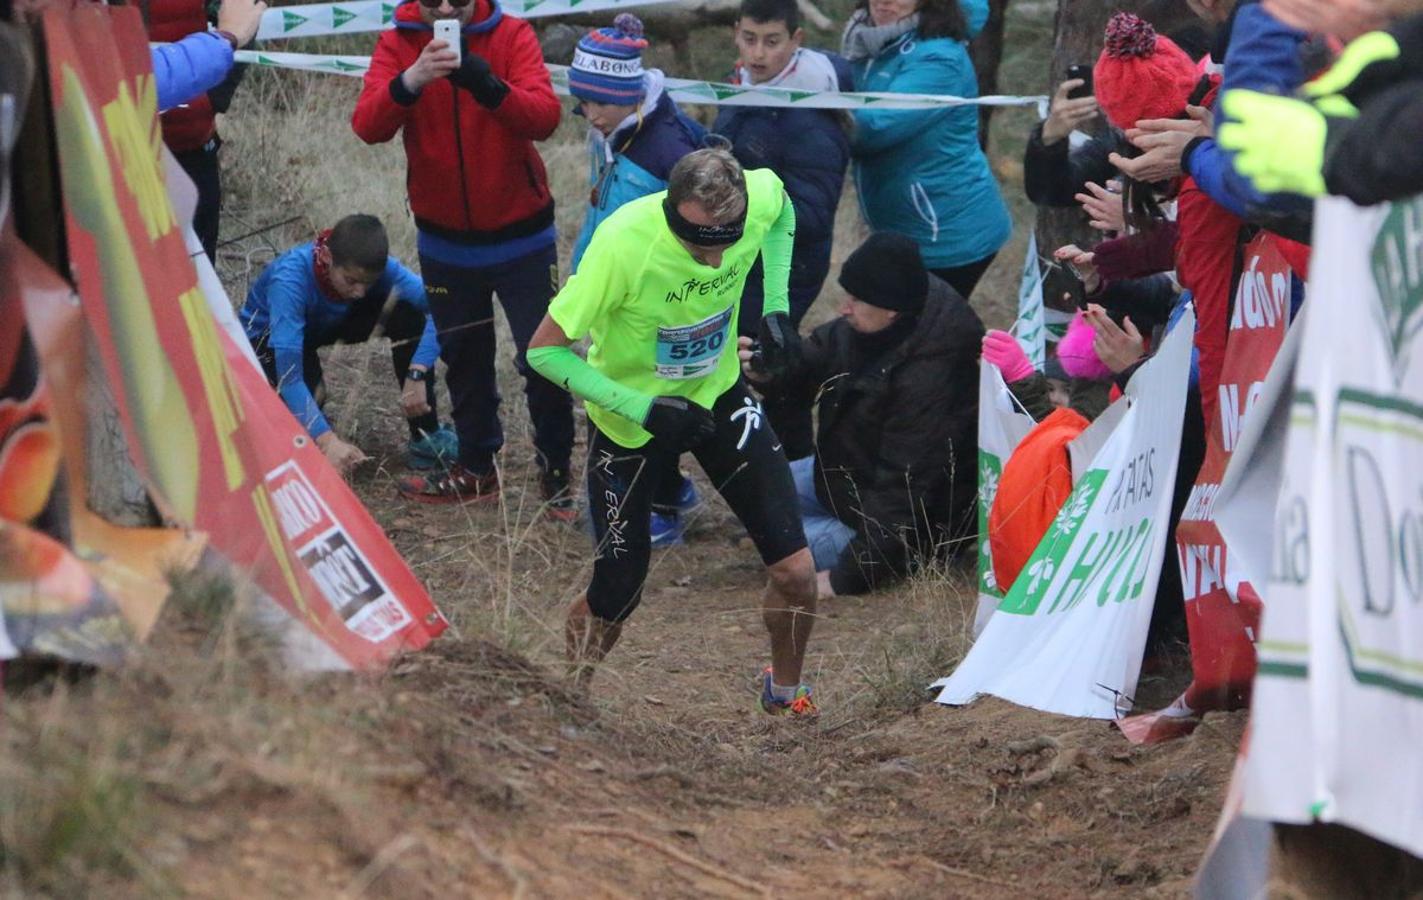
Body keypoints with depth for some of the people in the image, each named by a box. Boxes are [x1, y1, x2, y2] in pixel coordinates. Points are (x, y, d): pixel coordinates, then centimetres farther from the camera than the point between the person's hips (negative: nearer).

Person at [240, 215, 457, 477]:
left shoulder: (375, 268, -28)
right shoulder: (289, 279, -41)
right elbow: (289, 375, -45)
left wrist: (417, 374, -43)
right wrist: (327, 441, -54)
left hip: (321, 325, 4)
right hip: (266, 338, -4)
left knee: (408, 314, -23)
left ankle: (426, 439, -13)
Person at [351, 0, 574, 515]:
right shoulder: (397, 44, -8)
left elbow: (544, 118, -27)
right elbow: (368, 126, -23)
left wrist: (482, 81, -44)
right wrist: (410, 81, -42)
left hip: (520, 236, -2)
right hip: (445, 238, 2)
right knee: (464, 359, 16)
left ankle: (557, 476, 15)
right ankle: (477, 469, 31)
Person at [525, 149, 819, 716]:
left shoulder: (759, 198, -23)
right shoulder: (624, 243, -35)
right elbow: (544, 350, -26)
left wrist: (776, 309, -3)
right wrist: (644, 408, -31)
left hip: (718, 396, 3)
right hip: (630, 419, -3)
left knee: (795, 572, -6)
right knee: (616, 597, 3)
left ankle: (785, 691, 23)